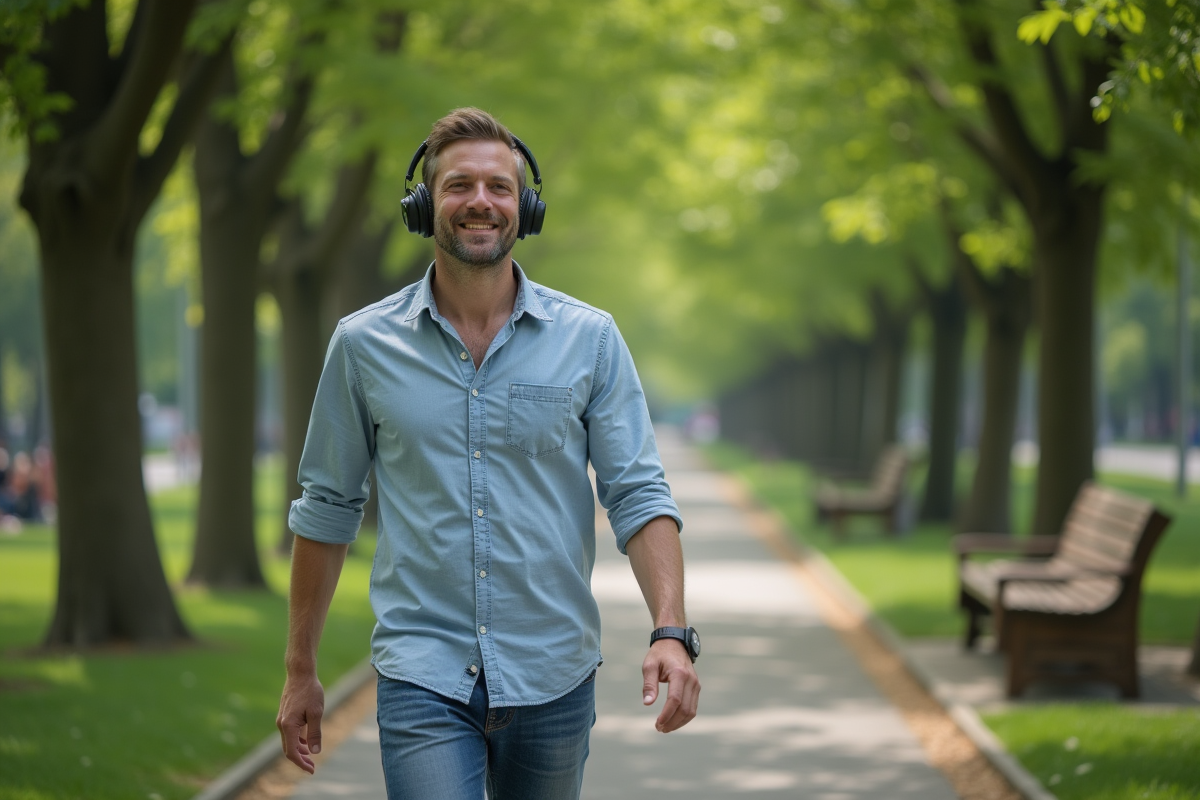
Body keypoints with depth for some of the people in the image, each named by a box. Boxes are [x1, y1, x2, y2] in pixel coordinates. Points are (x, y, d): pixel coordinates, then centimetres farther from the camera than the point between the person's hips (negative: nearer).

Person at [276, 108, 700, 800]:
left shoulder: (590, 339, 1)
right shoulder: (364, 345, 2)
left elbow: (639, 494, -2)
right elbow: (328, 508, 9)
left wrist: (672, 633, -17)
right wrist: (301, 671, 10)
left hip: (552, 676, 1)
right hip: (424, 674, -1)